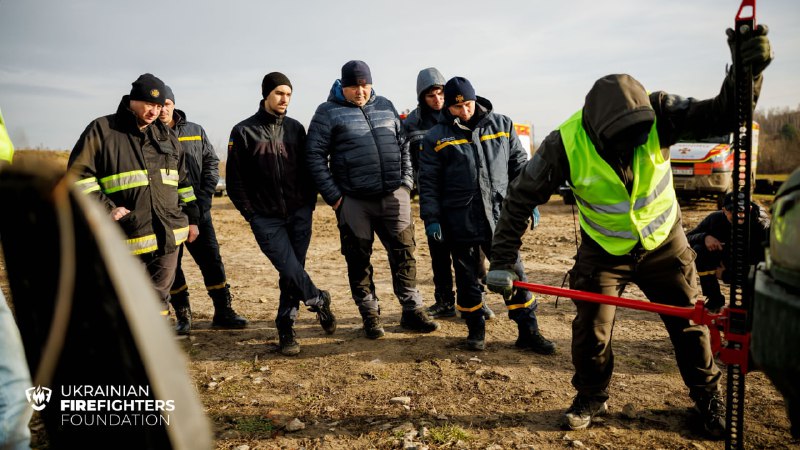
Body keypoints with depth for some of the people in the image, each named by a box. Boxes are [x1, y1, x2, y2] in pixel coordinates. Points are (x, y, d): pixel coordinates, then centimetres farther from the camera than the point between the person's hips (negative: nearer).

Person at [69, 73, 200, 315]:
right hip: (127, 240, -4)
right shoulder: (102, 130, 0)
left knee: (159, 298, 11)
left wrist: (192, 218, 17)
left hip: (169, 235, 4)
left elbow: (183, 181, 20)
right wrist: (106, 208, -13)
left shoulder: (166, 136, 16)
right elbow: (79, 175, -4)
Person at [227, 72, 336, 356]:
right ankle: (320, 301, 15)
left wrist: (309, 205, 4)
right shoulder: (244, 132, 0)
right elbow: (235, 181, 0)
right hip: (266, 219, -3)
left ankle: (285, 329, 16)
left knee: (292, 274, 3)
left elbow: (308, 170, 14)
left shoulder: (295, 128, 10)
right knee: (291, 271, -12)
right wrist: (252, 215, -5)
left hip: (299, 215, 3)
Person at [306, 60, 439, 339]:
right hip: (353, 201, -3)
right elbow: (315, 155, -4)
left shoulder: (385, 106, 14)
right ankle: (370, 315, 21)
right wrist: (333, 196, -9)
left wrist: (406, 181, 8)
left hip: (394, 197, 3)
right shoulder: (329, 112, 1)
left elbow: (403, 145, 18)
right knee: (359, 260, 6)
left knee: (404, 253, 6)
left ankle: (412, 311, 18)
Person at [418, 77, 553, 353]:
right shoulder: (436, 138, 3)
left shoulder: (502, 125, 8)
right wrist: (430, 218, -3)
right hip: (460, 222, -1)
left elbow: (519, 166, 13)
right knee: (467, 278, 9)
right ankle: (476, 329, 26)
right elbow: (428, 183, 4)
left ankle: (528, 331, 15)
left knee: (514, 273, 3)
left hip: (500, 216, 1)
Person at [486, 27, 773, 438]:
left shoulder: (658, 114, -23)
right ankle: (591, 398, 27)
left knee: (689, 323, 12)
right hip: (603, 250, -1)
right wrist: (502, 261, -21)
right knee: (591, 329, 1)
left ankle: (708, 397, 36)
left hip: (663, 243, 2)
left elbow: (721, 116, -21)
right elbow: (520, 198, -19)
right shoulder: (566, 144, -26)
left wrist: (746, 72, -43)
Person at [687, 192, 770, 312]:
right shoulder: (715, 219, -19)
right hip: (726, 264, 2)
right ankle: (714, 299, -11)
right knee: (699, 250, -26)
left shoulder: (762, 226, -26)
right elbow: (687, 238, -13)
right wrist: (705, 237, -36)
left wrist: (725, 275, -26)